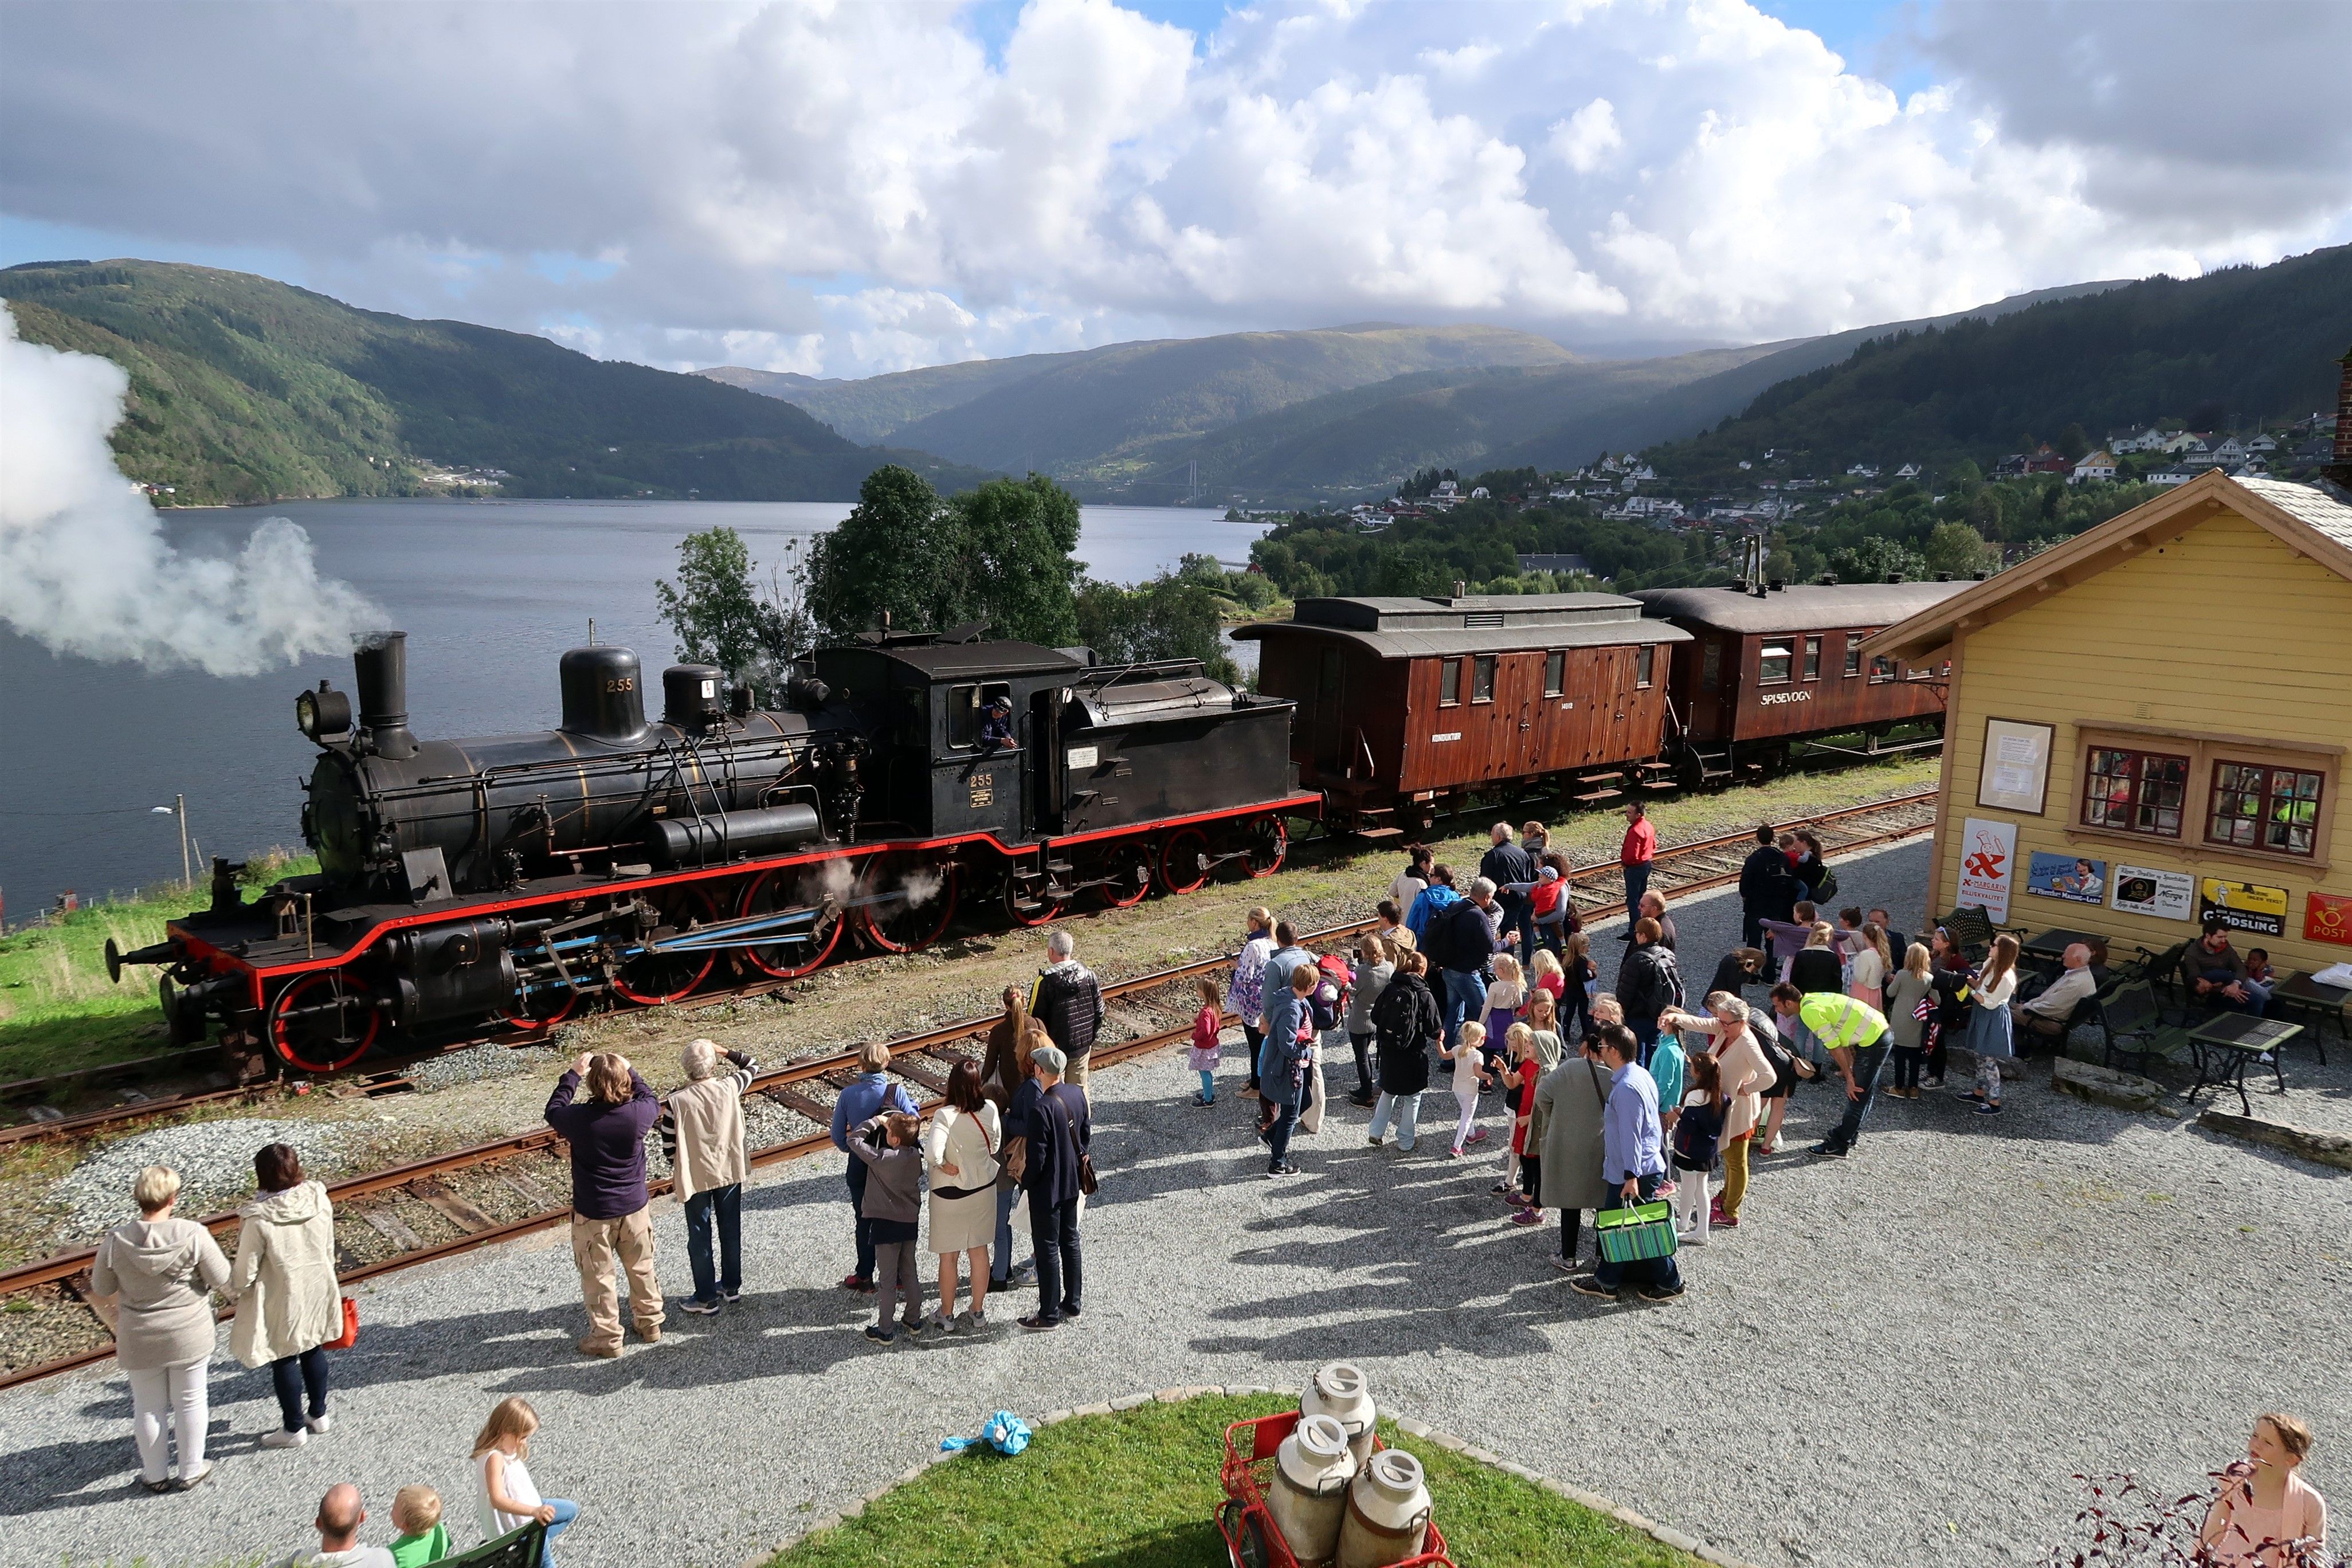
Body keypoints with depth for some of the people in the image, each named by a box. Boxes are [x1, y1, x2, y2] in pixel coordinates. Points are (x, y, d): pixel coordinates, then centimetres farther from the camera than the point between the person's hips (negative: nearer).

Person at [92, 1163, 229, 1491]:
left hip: (140, 1340, 1)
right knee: (190, 1402, 16)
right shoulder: (193, 1235, -22)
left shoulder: (116, 1241, -16)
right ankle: (191, 1471, 29)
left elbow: (101, 1288, -1)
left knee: (148, 1408, 19)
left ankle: (155, 1476, 34)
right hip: (189, 1335, -1)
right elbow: (224, 1281, -14)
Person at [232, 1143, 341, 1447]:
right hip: (317, 1290, 5)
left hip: (281, 1302, -5)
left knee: (284, 1360, 14)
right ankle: (319, 1415, 39)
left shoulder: (259, 1220, -28)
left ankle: (294, 1428, 29)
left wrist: (234, 1291, 6)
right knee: (313, 1350, 23)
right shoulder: (319, 1200, -14)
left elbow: (246, 1269, -15)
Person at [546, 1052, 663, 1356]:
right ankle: (650, 1323, 36)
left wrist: (574, 1074, 3)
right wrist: (628, 1069, 10)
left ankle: (606, 1338, 26)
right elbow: (651, 1100, 7)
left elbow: (554, 1110, -1)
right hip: (635, 1207, 3)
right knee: (642, 1269, 22)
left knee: (598, 1279, 15)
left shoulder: (580, 1119, -24)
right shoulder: (639, 1114, -19)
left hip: (593, 1214, -2)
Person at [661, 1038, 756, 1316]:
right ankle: (731, 1286, 33)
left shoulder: (676, 1102, -21)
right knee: (731, 1230, 19)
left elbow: (669, 1144, -11)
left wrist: (677, 1172, 6)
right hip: (730, 1172, 3)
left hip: (695, 1177, -3)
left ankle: (707, 1298, 19)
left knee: (699, 1237, 10)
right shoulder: (729, 1088, -14)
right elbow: (753, 1066, 7)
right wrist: (725, 1052, 3)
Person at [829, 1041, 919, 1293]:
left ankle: (865, 1276, 25)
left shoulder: (848, 1094, -12)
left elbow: (838, 1136, -5)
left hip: (859, 1166, 0)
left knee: (864, 1221, 16)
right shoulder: (897, 1091, -18)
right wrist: (910, 1100, 0)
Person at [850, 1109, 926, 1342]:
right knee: (909, 1272, 20)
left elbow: (854, 1139, -15)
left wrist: (876, 1121, -4)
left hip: (886, 1224, -5)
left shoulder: (882, 1159, -23)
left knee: (887, 1279, 5)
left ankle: (885, 1330, 15)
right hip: (911, 1221, 5)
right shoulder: (916, 1156, -8)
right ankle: (914, 1320, 31)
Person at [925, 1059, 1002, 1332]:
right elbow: (996, 1146, 1)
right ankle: (978, 1312, 30)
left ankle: (947, 1316, 28)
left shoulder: (945, 1116, -26)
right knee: (979, 1250, 18)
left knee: (948, 1256, 13)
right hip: (984, 1187, 4)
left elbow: (932, 1153, -37)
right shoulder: (989, 1110, -13)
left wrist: (943, 1165, -18)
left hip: (950, 1194, -4)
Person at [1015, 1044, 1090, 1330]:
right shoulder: (1076, 1095, -4)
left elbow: (1036, 1158, -23)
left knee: (1047, 1249, 5)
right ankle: (1073, 1303, 32)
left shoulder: (1041, 1108, -27)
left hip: (1046, 1189, -8)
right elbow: (1087, 1134, 9)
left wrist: (1025, 1182, -7)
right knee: (1070, 1241, 19)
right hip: (1072, 1183, 8)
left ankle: (1050, 1314, 16)